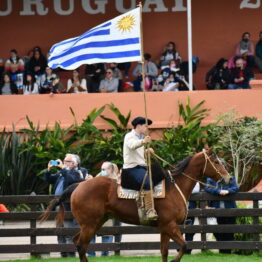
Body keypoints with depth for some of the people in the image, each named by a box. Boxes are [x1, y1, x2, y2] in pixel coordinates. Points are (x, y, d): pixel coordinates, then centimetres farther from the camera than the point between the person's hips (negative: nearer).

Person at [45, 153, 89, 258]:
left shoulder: (78, 172, -3)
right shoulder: (62, 172, 19)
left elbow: (71, 179, -23)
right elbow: (49, 180, 23)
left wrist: (63, 168, -18)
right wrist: (49, 169, 7)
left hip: (68, 207, -8)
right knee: (60, 233, 12)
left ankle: (71, 255, -9)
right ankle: (63, 254, 18)